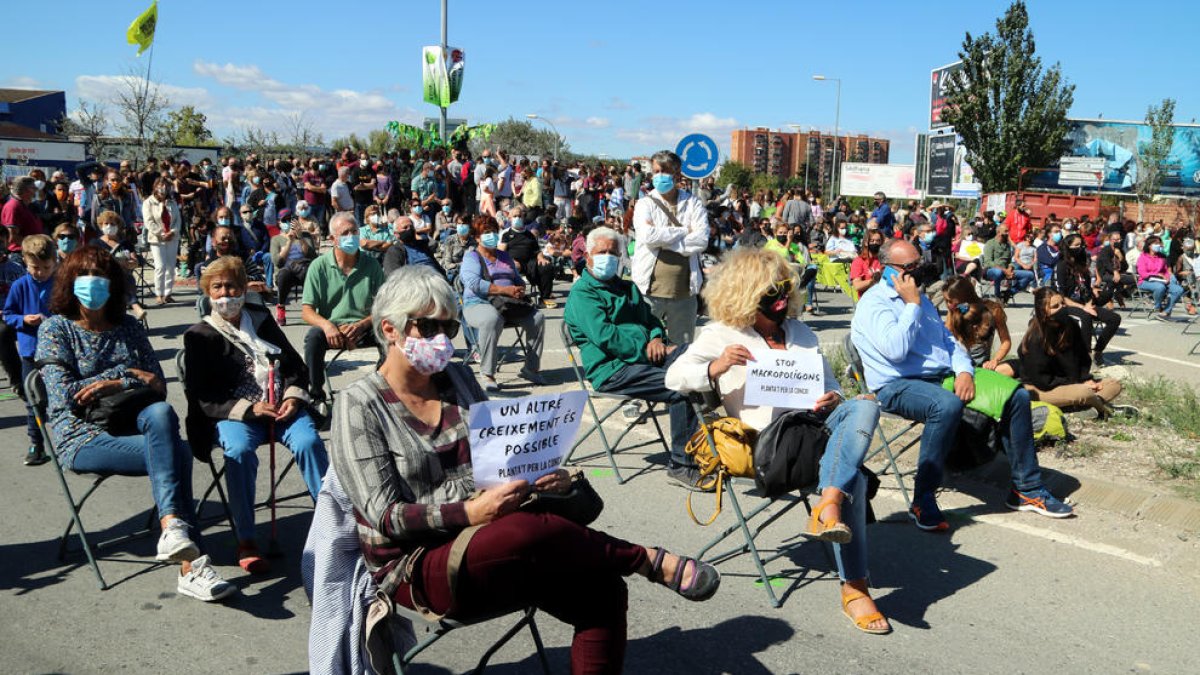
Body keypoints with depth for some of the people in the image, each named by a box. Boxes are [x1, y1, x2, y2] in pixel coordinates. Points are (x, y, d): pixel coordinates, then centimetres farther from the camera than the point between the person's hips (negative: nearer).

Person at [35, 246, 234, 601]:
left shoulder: (129, 328, 16)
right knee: (177, 451, -31)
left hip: (133, 425, 3)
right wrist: (129, 375, -5)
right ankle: (189, 565, -36)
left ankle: (172, 530, -43)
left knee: (161, 412, -35)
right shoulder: (56, 328, 5)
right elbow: (64, 395, -7)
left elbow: (158, 387, 9)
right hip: (83, 437, -3)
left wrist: (116, 384, -10)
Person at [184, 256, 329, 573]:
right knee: (239, 450, -35)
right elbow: (202, 398, -1)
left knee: (308, 442, -28)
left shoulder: (261, 319, 18)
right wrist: (248, 409, -16)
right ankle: (245, 541, -27)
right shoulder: (200, 336, 8)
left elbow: (295, 364, 18)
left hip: (280, 406, 2)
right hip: (233, 414, -2)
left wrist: (293, 397, -4)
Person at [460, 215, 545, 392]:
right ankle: (487, 375, -35)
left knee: (537, 317, -18)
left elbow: (518, 279, 27)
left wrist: (520, 289, 1)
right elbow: (474, 284, -13)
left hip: (509, 304, 6)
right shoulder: (471, 256, 4)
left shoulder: (504, 256, 25)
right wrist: (505, 290, -19)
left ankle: (530, 369, -10)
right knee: (492, 319, -40)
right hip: (479, 304, -6)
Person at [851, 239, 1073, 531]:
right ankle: (923, 501, -29)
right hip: (899, 385, -8)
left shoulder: (921, 298, 21)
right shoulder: (873, 303, -7)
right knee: (947, 405, -40)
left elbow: (948, 339, 21)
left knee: (1017, 396, -5)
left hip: (944, 377, 8)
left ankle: (1026, 489, 5)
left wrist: (964, 370, 1)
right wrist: (912, 305, -12)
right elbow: (895, 350, -22)